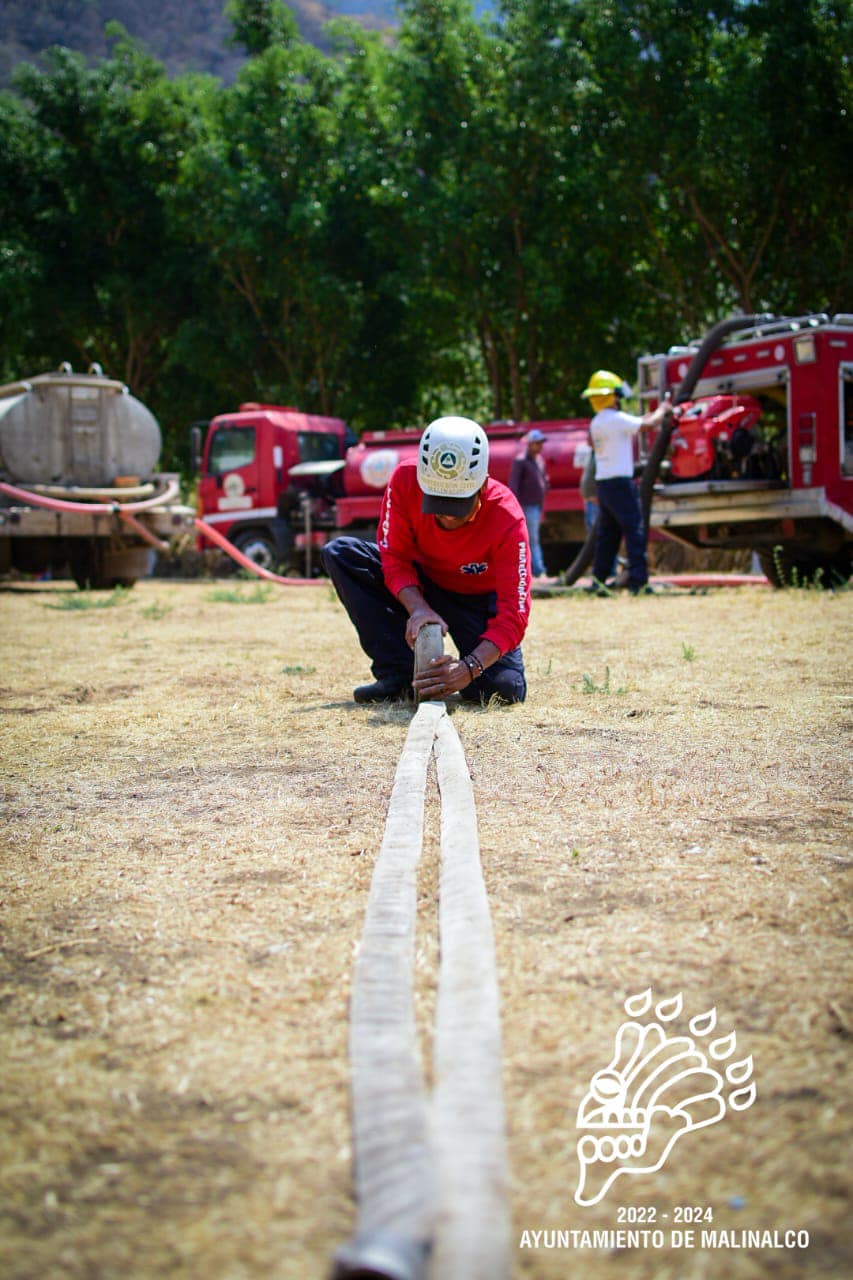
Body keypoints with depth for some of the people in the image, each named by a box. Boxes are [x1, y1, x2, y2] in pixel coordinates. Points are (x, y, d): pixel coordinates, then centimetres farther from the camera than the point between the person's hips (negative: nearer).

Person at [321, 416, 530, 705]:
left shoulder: (507, 520, -32)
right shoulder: (405, 480, -27)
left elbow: (513, 615, -34)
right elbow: (394, 557, -18)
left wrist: (469, 667, -51)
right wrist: (418, 608, -39)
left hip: (481, 601, -3)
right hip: (419, 587, 3)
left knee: (506, 689, -26)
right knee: (340, 553, -19)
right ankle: (399, 674, -17)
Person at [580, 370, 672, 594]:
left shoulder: (596, 422, 14)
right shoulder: (616, 418, -13)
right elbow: (649, 424, -12)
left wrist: (654, 413, 28)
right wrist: (662, 409, 6)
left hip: (602, 483, 9)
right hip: (620, 483, -9)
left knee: (607, 534, 14)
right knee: (635, 531, -7)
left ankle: (598, 580, 15)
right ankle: (638, 581, -11)